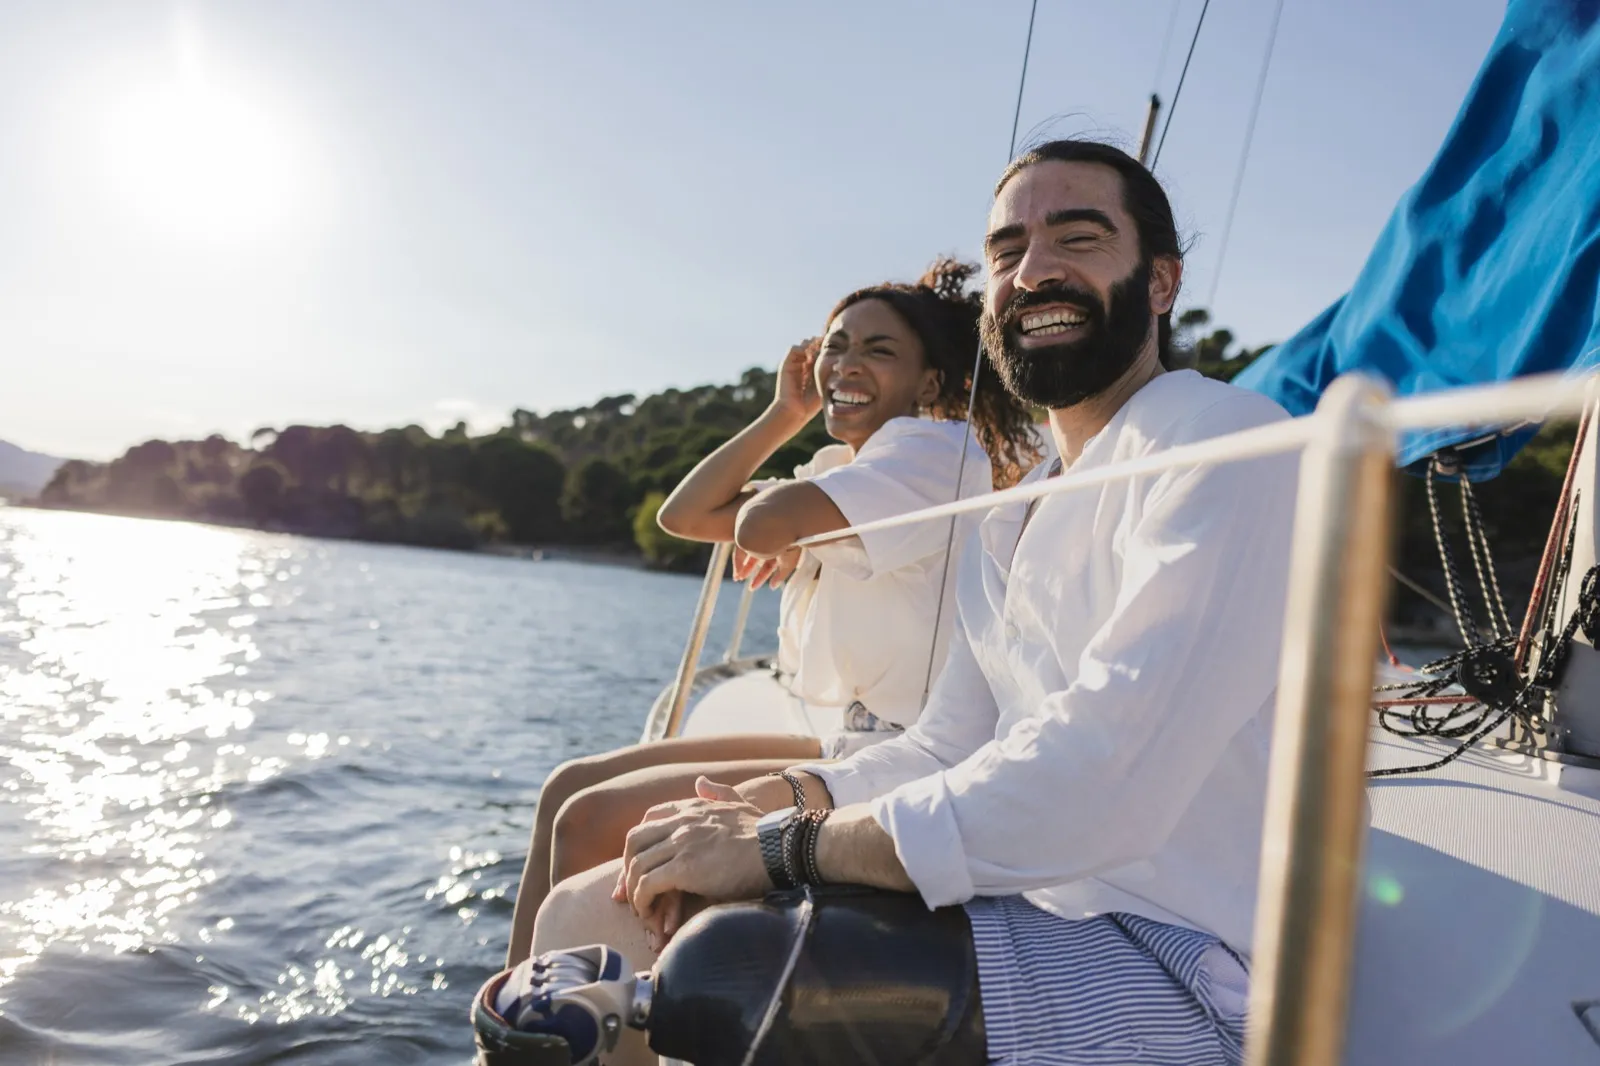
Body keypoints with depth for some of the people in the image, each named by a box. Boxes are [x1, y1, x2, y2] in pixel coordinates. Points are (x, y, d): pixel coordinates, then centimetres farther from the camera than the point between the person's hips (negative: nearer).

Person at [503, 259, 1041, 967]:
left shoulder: (934, 445, -14)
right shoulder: (841, 469, 14)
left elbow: (760, 524, -28)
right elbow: (684, 516, 13)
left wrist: (789, 543, -4)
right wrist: (785, 415, 8)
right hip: (846, 748, 10)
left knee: (589, 821, -10)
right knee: (569, 787, 8)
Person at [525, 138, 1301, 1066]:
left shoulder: (1221, 437, -13)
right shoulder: (1014, 520, 18)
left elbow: (1106, 779, -25)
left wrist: (781, 848, -19)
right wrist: (773, 802, -3)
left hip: (1164, 959, -8)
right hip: (1033, 911, 8)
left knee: (716, 972, -28)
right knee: (596, 913, 2)